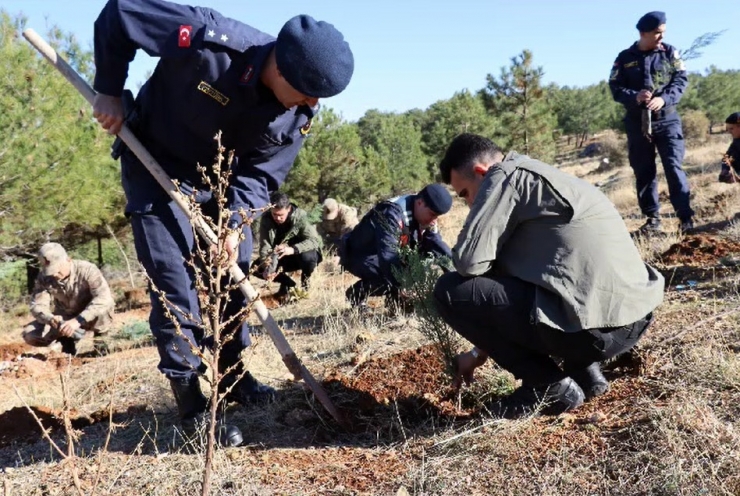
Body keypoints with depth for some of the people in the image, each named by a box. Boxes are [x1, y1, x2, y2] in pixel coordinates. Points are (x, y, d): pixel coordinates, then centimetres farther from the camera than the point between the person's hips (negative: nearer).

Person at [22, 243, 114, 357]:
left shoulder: (87, 270, -26)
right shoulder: (44, 277, -13)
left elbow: (104, 298, -38)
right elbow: (37, 306, -16)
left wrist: (78, 320, -48)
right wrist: (50, 318, -40)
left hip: (89, 318, -4)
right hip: (63, 319, 4)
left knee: (104, 309, -38)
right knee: (29, 335, -16)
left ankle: (99, 341, -8)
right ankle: (68, 339, 9)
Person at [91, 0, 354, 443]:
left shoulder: (300, 114, -18)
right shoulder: (210, 40, -35)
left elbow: (261, 172, -9)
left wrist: (235, 224, -22)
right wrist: (110, 90, -18)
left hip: (218, 175, 5)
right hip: (156, 168, -5)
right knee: (175, 279, -10)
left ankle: (233, 374, 25)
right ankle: (189, 395, 2)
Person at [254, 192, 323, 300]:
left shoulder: (300, 216, -25)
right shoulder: (266, 220, -16)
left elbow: (315, 240, -33)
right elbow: (264, 247, -22)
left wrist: (293, 249, -50)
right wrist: (266, 267, -41)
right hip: (277, 258, 3)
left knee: (308, 257, -37)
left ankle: (305, 282, -2)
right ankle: (287, 283, 6)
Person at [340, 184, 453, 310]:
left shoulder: (421, 216, -6)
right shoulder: (393, 213, -31)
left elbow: (437, 246, 1)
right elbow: (387, 255, -39)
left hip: (388, 255, 8)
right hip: (358, 256, -8)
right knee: (398, 275, -33)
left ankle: (395, 297, 3)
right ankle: (357, 293, -9)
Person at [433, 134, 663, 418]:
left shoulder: (504, 176, -4)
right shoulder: (534, 177, 24)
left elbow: (469, 261, -14)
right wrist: (480, 351, 31)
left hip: (596, 325, -10)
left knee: (449, 291, -2)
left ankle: (552, 386, 2)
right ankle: (584, 372, 18)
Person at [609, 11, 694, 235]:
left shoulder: (669, 52, 5)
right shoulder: (625, 58, 4)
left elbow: (681, 79, -1)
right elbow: (615, 88, 0)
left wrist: (664, 99, -19)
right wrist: (634, 96, -20)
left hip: (667, 120, -1)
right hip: (637, 123, 1)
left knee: (674, 167, -9)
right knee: (643, 172, 5)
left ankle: (686, 217, -5)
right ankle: (652, 218, 13)